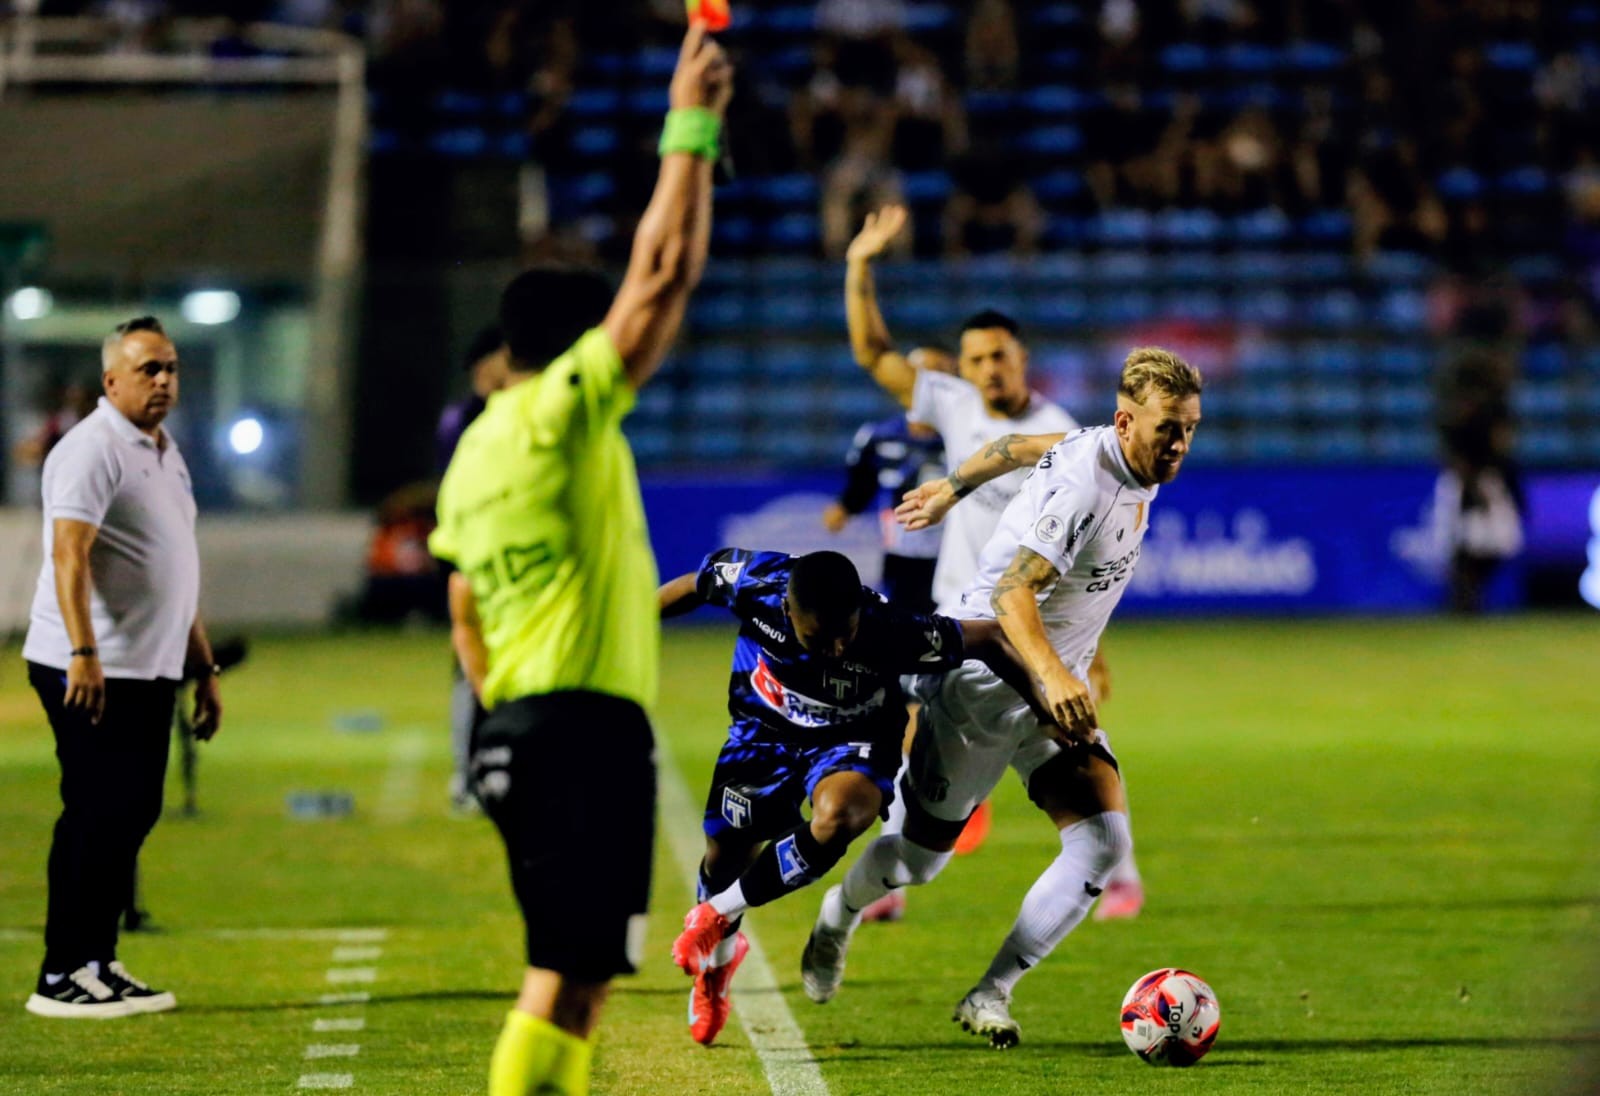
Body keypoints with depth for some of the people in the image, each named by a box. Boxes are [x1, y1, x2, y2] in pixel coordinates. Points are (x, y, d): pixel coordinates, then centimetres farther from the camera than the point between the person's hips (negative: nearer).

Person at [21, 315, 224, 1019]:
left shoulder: (165, 454, 19)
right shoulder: (93, 448, -11)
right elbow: (69, 553, -23)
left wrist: (203, 669, 24)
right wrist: (83, 654, -33)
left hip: (150, 670, 9)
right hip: (92, 671, -9)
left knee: (133, 815, 10)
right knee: (96, 817, -9)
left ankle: (97, 963, 17)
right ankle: (61, 978, -5)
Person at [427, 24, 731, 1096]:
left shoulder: (476, 451, 15)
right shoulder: (562, 410, -9)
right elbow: (665, 276, -11)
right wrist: (691, 131, -3)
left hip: (514, 728, 9)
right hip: (585, 726, -9)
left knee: (576, 974, 16)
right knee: (567, 978, -11)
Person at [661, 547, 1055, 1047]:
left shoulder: (890, 632, -36)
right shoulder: (756, 584, -30)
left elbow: (988, 640, -22)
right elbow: (695, 585, -7)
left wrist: (1048, 709, -14)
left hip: (850, 743, -3)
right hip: (764, 730, 3)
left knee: (839, 817, -33)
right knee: (726, 852, 8)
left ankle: (717, 916, -12)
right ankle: (717, 959, 45)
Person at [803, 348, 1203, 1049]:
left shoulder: (1129, 462, -1)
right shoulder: (1083, 488, -29)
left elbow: (1022, 446, 16)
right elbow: (1013, 594, -40)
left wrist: (953, 488, 31)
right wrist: (1053, 674, -55)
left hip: (1056, 690, 7)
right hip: (985, 682, -7)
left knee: (1104, 840, -15)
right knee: (919, 857, 11)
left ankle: (990, 996, -7)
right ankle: (839, 914, 45)